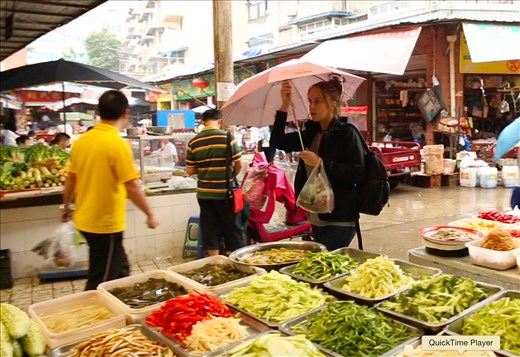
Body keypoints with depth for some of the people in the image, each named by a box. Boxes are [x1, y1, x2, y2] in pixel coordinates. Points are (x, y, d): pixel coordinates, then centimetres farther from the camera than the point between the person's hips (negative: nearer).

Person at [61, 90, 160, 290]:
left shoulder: (82, 140, 2)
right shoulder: (118, 144, -19)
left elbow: (71, 179, 10)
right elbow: (132, 186, -19)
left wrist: (67, 207, 24)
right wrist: (150, 214, -8)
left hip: (85, 220, 8)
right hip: (106, 223, -8)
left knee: (119, 268, 22)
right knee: (100, 282, 6)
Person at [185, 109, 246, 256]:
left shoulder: (193, 142, 0)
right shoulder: (228, 137, -8)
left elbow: (190, 171, 2)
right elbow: (238, 165, -6)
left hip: (204, 192, 3)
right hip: (225, 191, -2)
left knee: (210, 229, 11)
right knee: (233, 228, 9)